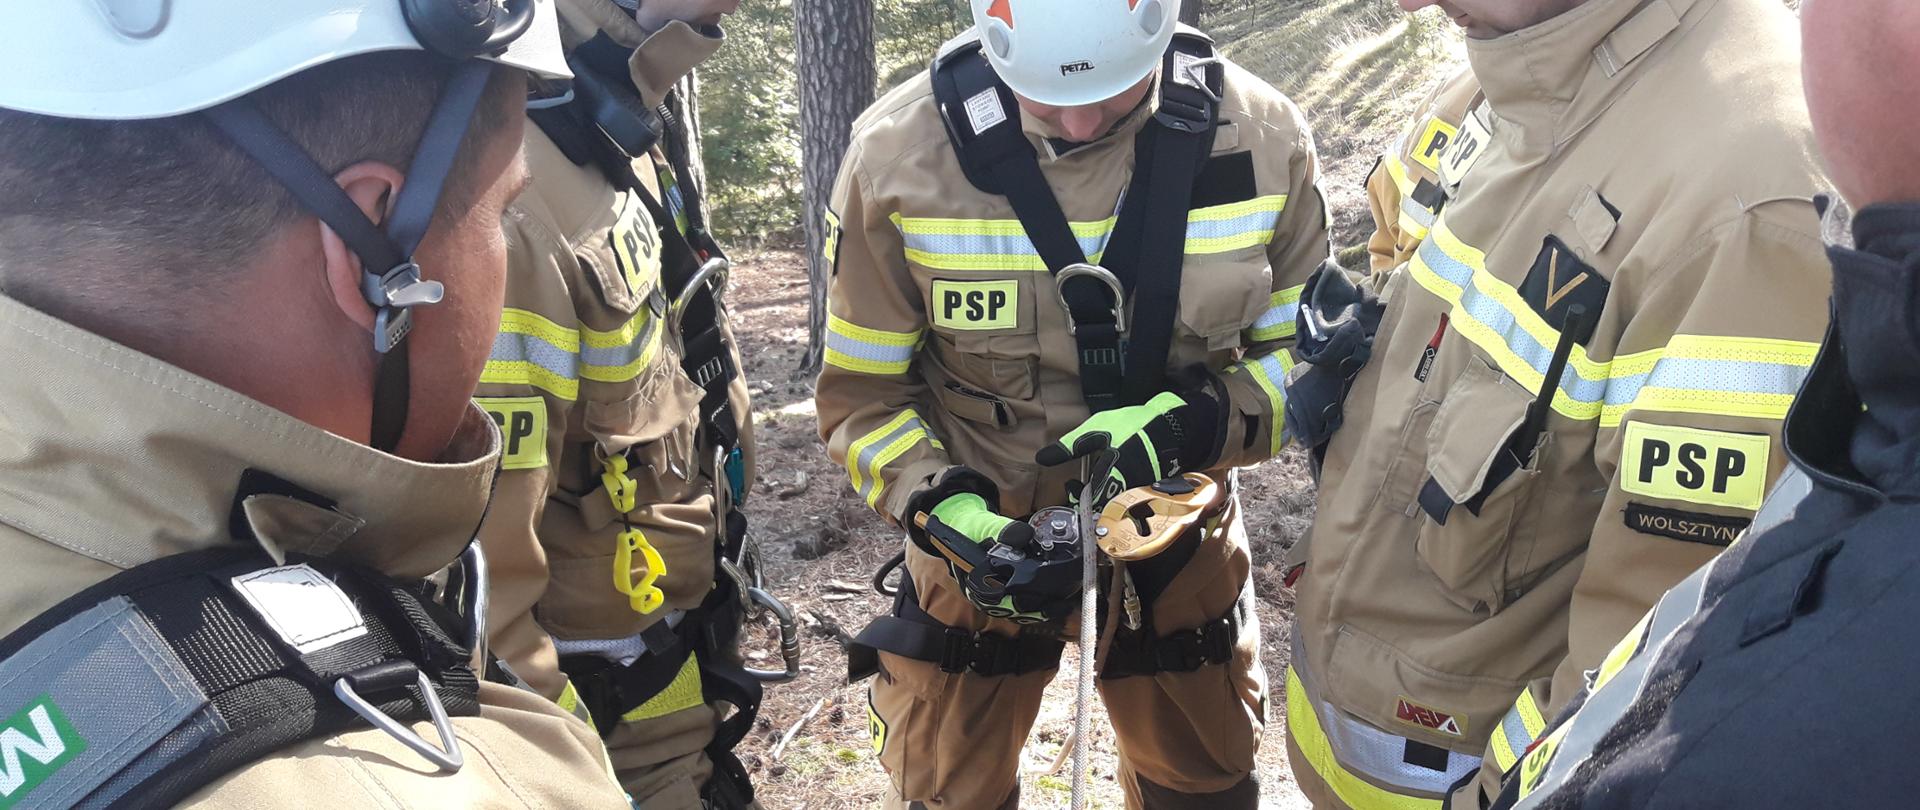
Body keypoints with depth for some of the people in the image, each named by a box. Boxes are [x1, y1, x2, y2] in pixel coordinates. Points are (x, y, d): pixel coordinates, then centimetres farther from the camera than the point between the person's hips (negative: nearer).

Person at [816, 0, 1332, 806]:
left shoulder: (1263, 138, -14)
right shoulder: (898, 152, -18)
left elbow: (1307, 356, -4)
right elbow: (863, 392, -8)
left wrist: (1187, 424, -23)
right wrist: (949, 517, -24)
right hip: (983, 535, -1)